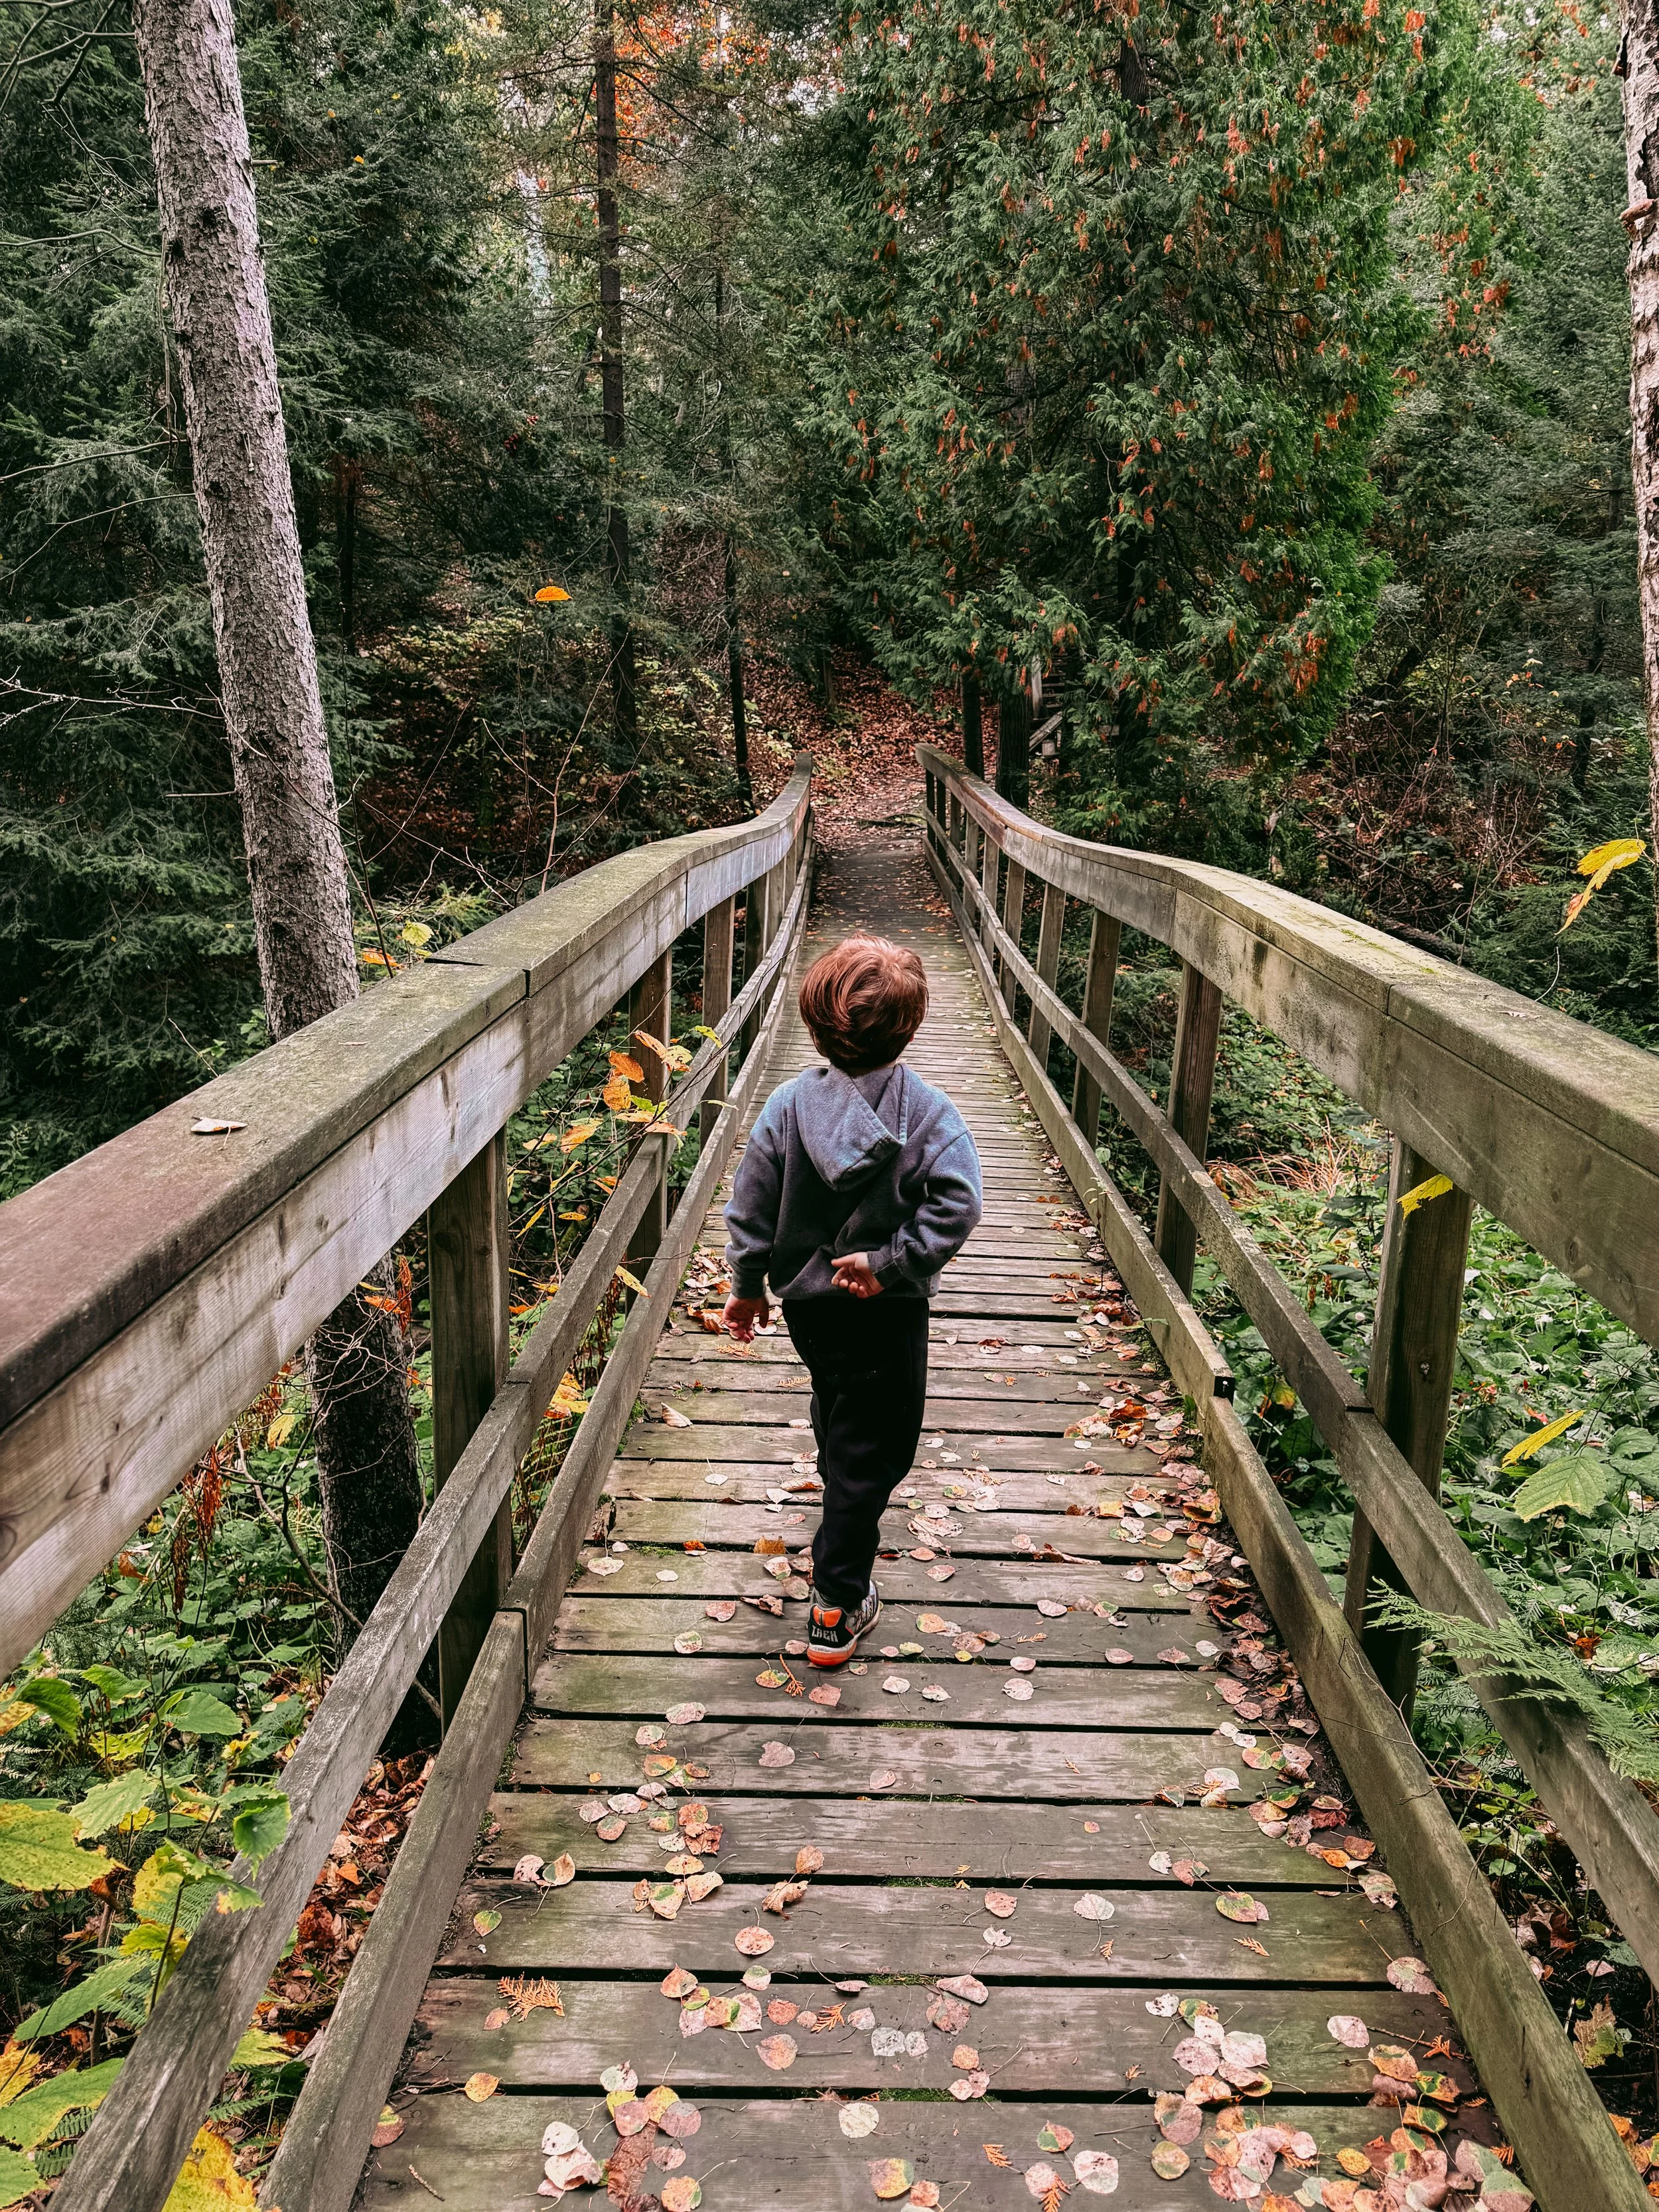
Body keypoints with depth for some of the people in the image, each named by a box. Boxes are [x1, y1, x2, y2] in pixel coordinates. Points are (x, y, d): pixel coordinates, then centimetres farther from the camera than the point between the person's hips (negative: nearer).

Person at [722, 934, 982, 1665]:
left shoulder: (788, 1103, -12)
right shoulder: (929, 1113, -19)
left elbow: (750, 1205, -7)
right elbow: (954, 1208, -28)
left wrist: (747, 1286, 5)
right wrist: (890, 1261, -21)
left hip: (806, 1301, 4)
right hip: (887, 1310, -4)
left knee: (835, 1410, 31)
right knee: (870, 1448, 7)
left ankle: (846, 1512, 60)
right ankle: (838, 1605, 9)